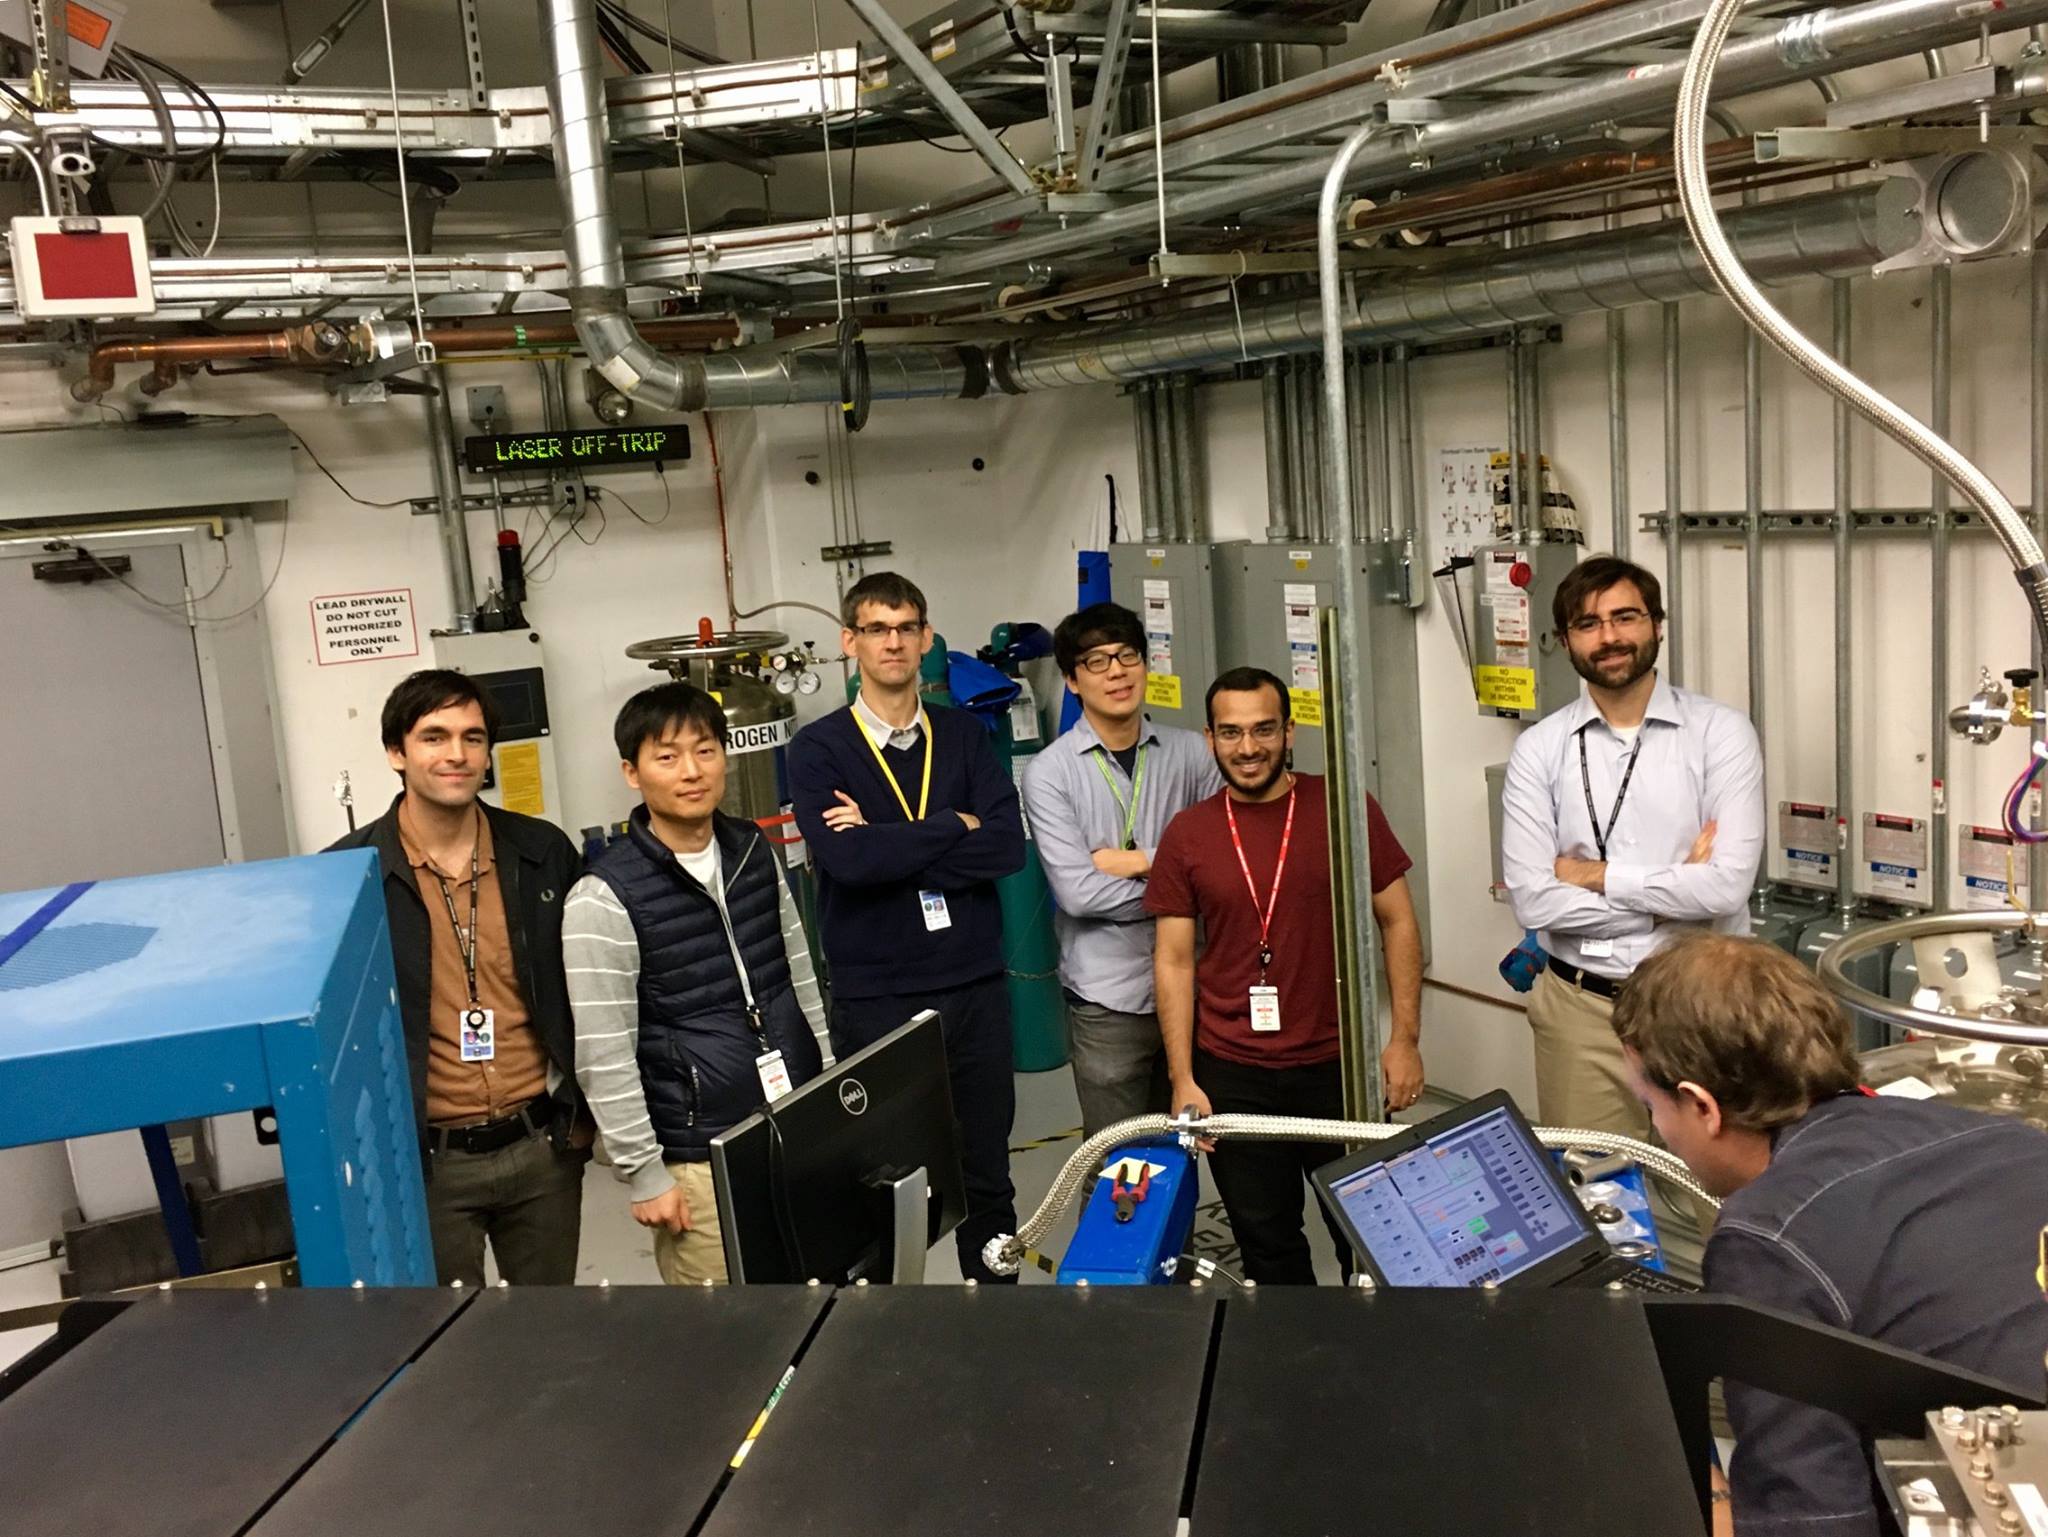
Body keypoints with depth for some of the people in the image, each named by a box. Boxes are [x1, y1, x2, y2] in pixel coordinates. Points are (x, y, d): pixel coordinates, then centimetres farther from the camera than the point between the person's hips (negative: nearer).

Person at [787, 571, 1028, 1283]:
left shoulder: (963, 734, 6)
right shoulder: (818, 750, -3)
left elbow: (1007, 846, -8)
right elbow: (846, 859, -20)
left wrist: (889, 846, -14)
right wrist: (954, 827, -11)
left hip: (975, 988, 3)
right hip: (875, 997, -3)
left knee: (987, 1178, 15)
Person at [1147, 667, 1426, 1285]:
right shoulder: (1187, 835, -1)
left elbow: (1398, 922, 2)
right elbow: (1174, 962, 1)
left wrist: (1405, 1037, -4)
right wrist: (1183, 1080, -2)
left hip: (1336, 1065, -1)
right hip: (1231, 1076, 1)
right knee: (1266, 1245, 14)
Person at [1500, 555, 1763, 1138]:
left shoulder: (1721, 732, -5)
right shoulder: (1539, 748, -2)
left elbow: (1728, 886, -15)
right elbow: (1532, 899, -11)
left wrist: (1596, 875, -11)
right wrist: (1676, 894, -12)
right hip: (1580, 1007, 1)